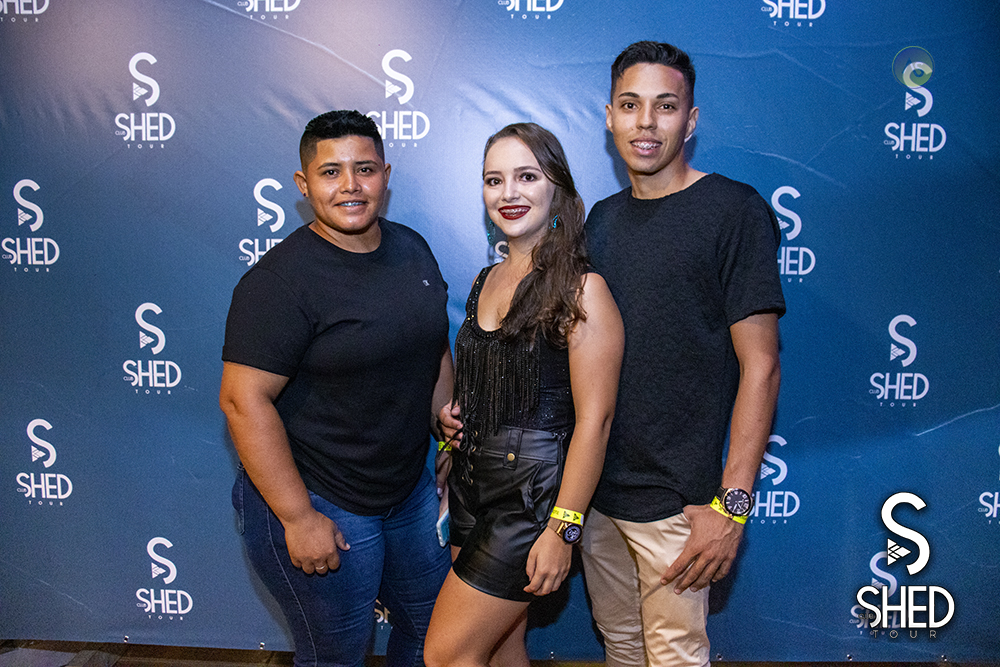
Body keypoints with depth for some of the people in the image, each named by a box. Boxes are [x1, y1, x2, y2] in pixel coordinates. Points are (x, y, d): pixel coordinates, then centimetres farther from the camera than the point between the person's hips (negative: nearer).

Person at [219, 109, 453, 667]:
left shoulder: (412, 249, 2)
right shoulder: (281, 280, -20)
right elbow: (244, 400, -22)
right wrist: (298, 518, -22)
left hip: (411, 490, 7)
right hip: (322, 506, -6)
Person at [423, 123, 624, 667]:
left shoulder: (581, 288, -16)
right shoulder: (487, 281, 8)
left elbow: (593, 419, -18)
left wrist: (562, 529, -19)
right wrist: (455, 413, 2)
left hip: (532, 492, -7)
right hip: (473, 480, 7)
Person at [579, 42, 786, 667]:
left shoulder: (733, 211, -10)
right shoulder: (603, 218, 8)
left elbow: (760, 367, -13)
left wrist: (732, 505, -17)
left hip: (675, 499, -5)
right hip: (594, 486, 6)